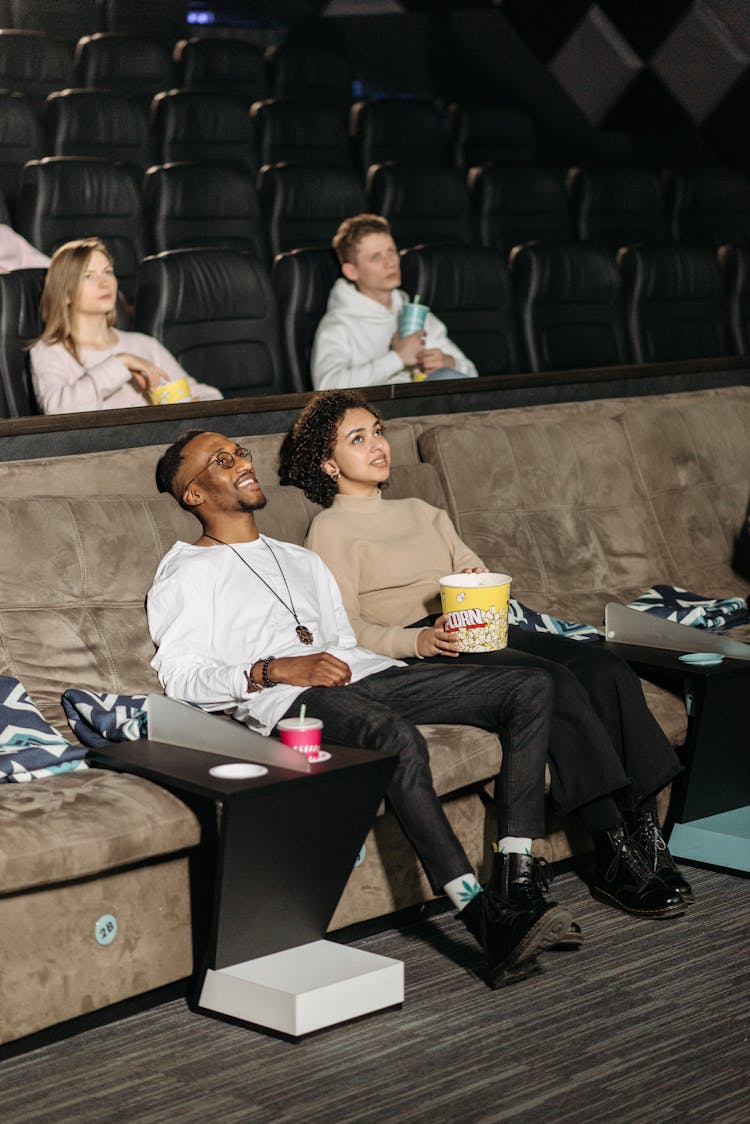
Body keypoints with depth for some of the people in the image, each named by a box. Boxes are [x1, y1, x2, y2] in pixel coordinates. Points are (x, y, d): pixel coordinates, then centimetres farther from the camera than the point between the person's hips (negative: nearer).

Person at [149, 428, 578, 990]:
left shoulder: (302, 560, 35)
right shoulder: (187, 574, 13)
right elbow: (181, 677, -2)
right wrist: (273, 670, -15)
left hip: (365, 676, 7)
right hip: (287, 700, -7)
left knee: (530, 688, -11)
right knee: (398, 738, -40)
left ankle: (520, 885, -21)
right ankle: (485, 920, -41)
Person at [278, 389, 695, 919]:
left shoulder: (421, 513, 30)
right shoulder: (331, 529, 8)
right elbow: (346, 630, -4)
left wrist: (482, 581, -3)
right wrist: (420, 640, -21)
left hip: (483, 631, 7)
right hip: (414, 655, -7)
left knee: (607, 669, -20)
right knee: (554, 681, -32)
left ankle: (645, 832, -25)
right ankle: (616, 857, -32)